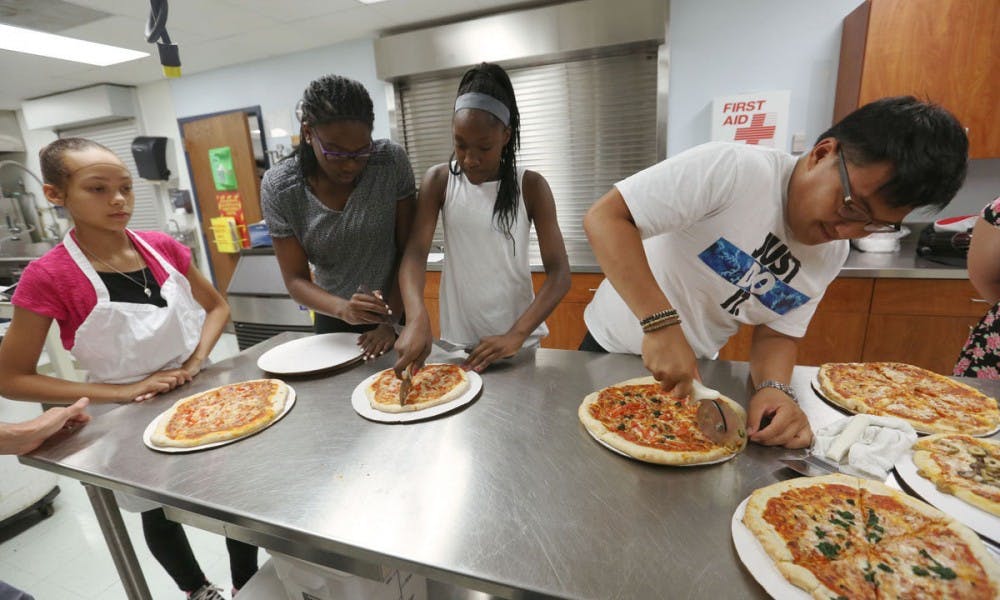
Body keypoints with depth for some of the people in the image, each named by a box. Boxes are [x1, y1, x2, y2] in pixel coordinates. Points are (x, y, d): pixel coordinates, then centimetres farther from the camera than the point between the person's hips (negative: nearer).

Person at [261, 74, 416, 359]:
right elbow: (296, 279, -12)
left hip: (397, 313, -1)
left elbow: (408, 252, -12)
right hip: (334, 320, 1)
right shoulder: (278, 187, -16)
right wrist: (342, 309, -31)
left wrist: (392, 321, -17)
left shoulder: (391, 161, -17)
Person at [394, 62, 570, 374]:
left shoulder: (531, 186, -9)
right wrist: (417, 318, -33)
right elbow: (415, 252, -15)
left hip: (516, 342, -1)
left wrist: (517, 335, -26)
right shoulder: (438, 181, -5)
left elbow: (559, 273, -13)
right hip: (457, 340, 2)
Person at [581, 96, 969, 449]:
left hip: (696, 370, 4)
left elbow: (777, 333, 0)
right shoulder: (733, 170, -27)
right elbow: (603, 217, -34)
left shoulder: (832, 255, -4)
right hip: (616, 352, -4)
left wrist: (774, 388, -22)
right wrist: (662, 324, -41)